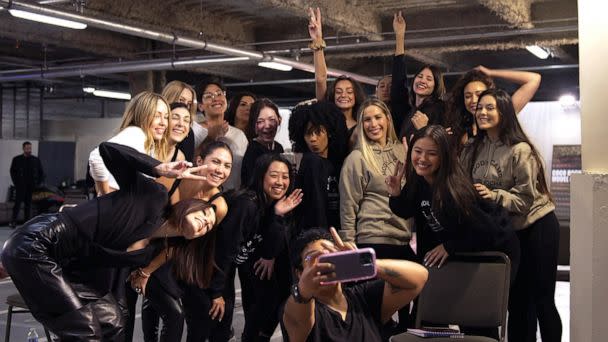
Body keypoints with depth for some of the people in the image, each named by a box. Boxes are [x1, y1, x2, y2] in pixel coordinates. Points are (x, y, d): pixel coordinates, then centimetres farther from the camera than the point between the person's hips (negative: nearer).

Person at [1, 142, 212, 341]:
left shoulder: (151, 253, 7)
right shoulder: (155, 197, -12)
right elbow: (106, 149, -15)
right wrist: (159, 168, -20)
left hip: (63, 264, 8)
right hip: (33, 245, -8)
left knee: (110, 320, 5)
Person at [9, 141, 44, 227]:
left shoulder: (36, 160, 7)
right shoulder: (17, 159, 3)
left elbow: (41, 173, 13)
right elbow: (12, 172, 7)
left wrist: (38, 184, 4)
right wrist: (16, 183, -1)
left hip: (31, 187, 2)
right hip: (20, 186, -2)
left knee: (28, 204, 5)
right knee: (17, 203, -6)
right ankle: (13, 221, -5)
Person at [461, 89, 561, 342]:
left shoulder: (520, 150, -17)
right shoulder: (473, 150, 3)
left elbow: (526, 197, -19)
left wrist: (494, 196, -31)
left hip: (536, 227, -6)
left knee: (542, 300, -2)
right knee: (516, 300, 12)